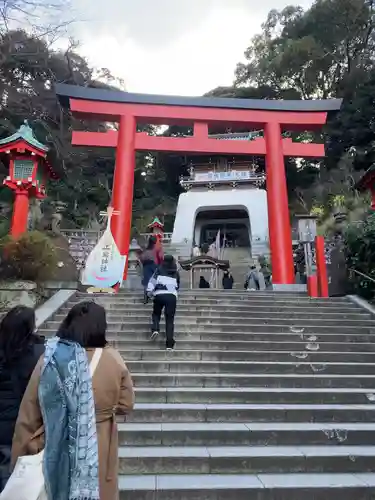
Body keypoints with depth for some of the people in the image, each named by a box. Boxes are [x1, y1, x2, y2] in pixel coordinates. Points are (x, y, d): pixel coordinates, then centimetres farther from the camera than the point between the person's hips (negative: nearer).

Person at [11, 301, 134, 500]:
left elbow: (29, 413, -7)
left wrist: (28, 448, 5)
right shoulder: (113, 359, -18)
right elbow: (126, 405, -6)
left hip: (56, 449, 1)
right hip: (99, 449, -1)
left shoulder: (49, 359, -15)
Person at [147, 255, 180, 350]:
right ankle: (169, 344, -3)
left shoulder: (160, 269, 10)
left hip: (159, 295, -1)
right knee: (170, 319, 3)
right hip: (172, 296, 1)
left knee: (156, 313, 22)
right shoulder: (176, 272, 16)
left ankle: (155, 329, -5)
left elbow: (153, 280, 0)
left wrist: (149, 291, 3)